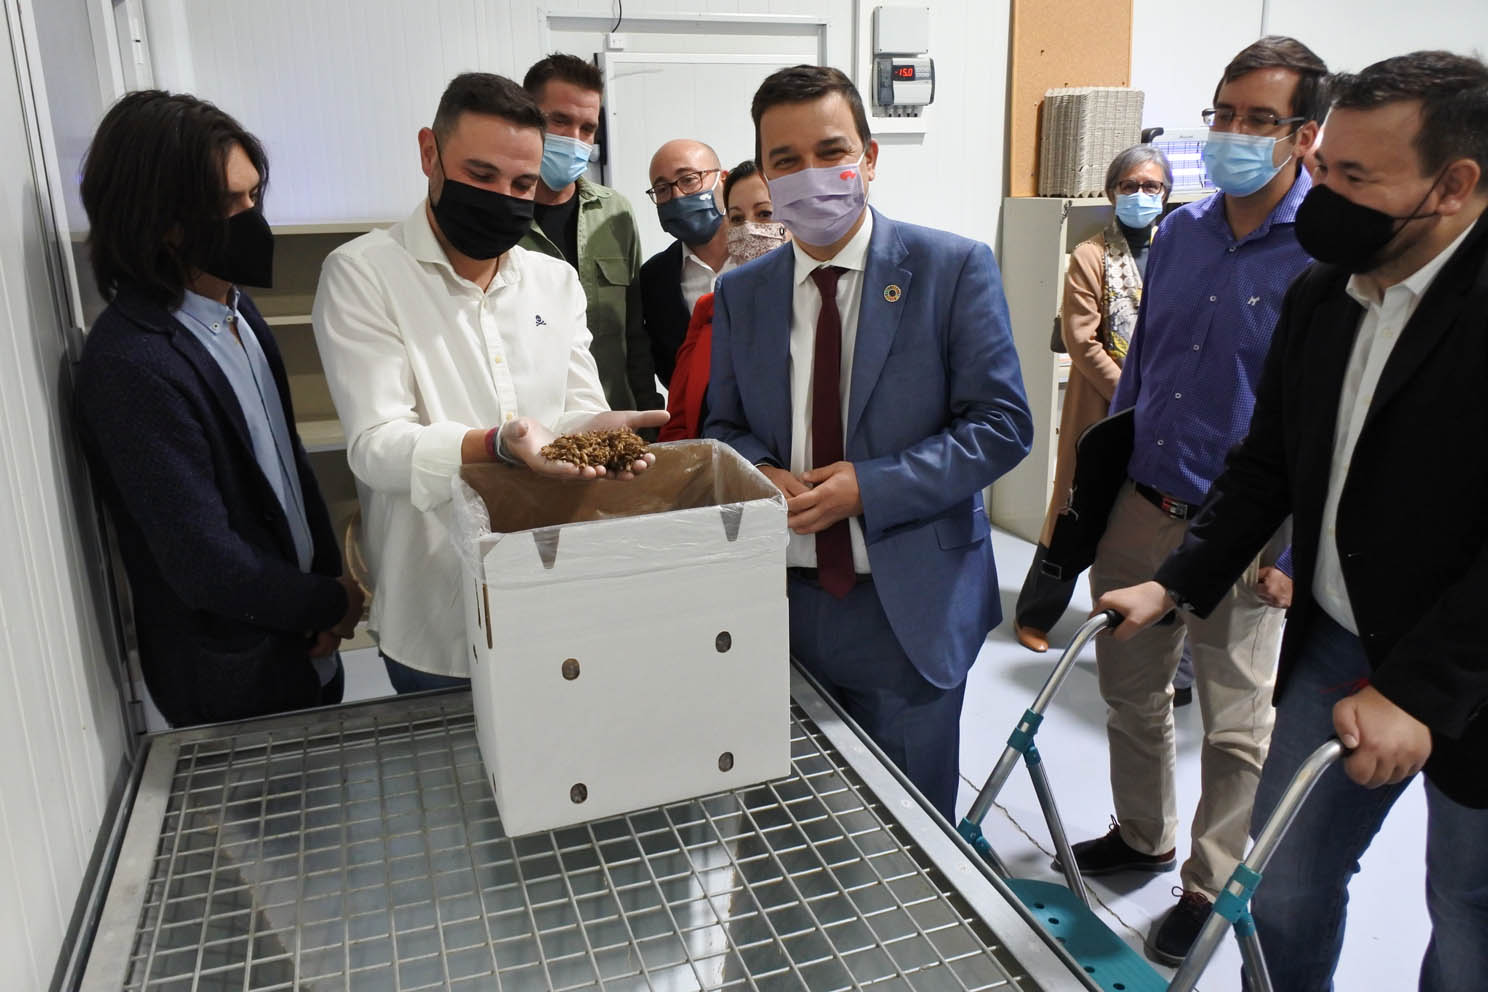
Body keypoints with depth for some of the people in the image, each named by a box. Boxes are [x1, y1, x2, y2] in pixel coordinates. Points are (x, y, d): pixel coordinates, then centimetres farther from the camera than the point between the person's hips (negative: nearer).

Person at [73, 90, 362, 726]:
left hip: (303, 641, 8)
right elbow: (203, 561, -25)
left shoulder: (235, 309, 1)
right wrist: (330, 604, -11)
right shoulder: (131, 364, -26)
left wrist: (329, 576, 0)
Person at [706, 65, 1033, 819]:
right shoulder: (740, 294, 6)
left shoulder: (953, 268, -6)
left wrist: (868, 487, -19)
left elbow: (1001, 424, -9)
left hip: (909, 602, -3)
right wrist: (761, 473, -11)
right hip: (782, 600, 3)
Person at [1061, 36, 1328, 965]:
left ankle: (1211, 885, 31)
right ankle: (1143, 836, 42)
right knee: (1131, 691, 19)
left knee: (1238, 725, 11)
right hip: (1140, 508, 6)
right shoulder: (1180, 232, 6)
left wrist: (1293, 549, -15)